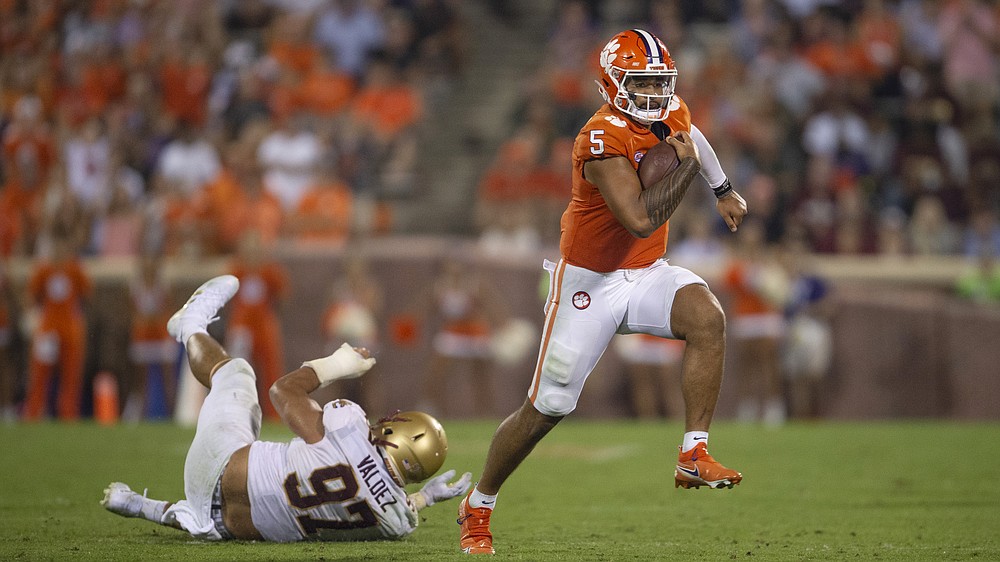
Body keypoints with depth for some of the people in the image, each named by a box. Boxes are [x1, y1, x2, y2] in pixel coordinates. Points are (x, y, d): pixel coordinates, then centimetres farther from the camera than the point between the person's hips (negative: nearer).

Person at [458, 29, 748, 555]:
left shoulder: (671, 114, -2)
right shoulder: (603, 140, -26)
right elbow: (641, 219, -36)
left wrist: (723, 190, 35)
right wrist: (685, 163, -25)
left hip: (647, 275, 6)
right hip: (589, 282, -6)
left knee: (707, 318, -26)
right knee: (546, 408, 1)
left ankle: (694, 456, -21)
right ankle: (478, 506, 22)